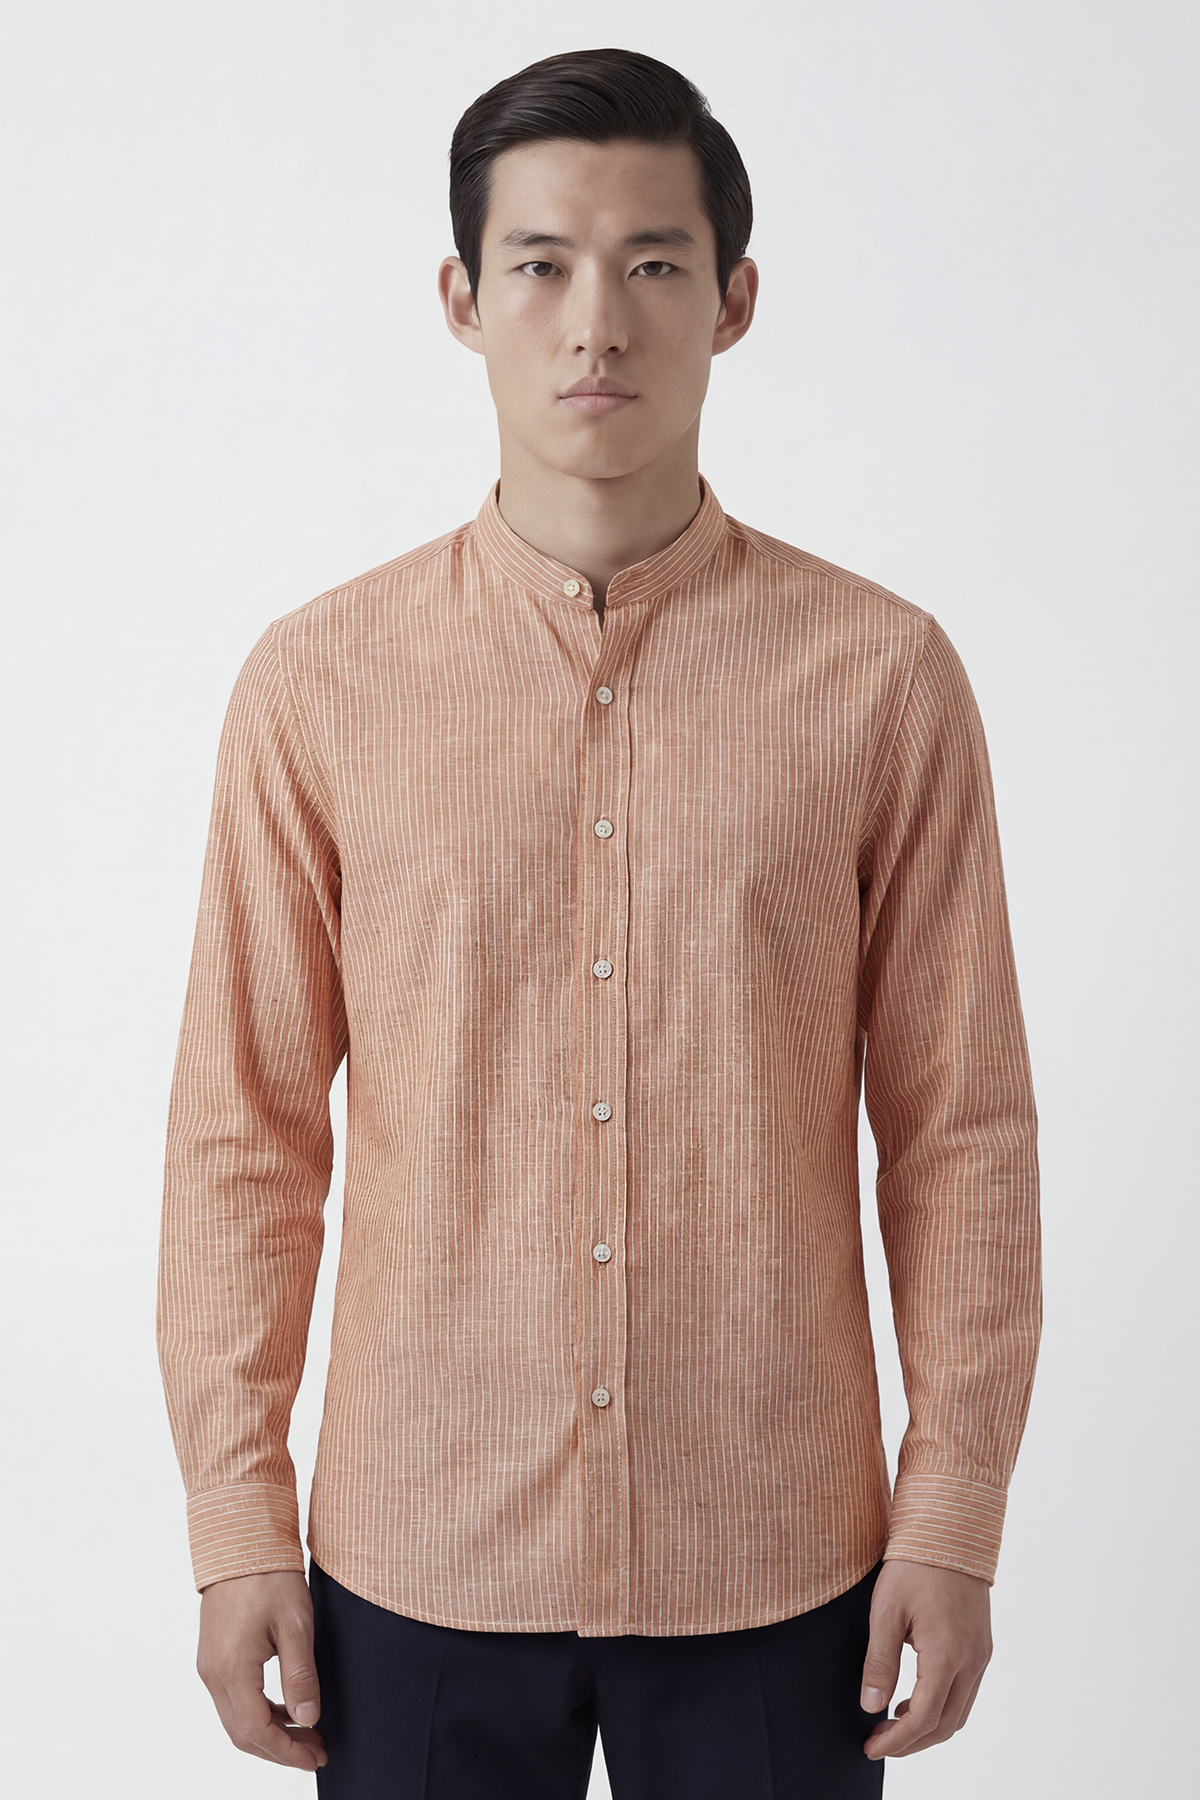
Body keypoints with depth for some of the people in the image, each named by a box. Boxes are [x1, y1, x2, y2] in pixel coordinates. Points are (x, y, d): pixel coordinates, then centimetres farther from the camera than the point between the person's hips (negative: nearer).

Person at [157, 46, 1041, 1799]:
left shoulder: (883, 678, -4)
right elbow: (245, 1131, 1)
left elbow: (958, 1128, -1)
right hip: (421, 1561, 0)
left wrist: (955, 1520, -1)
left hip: (775, 1568, 0)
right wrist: (239, 1522, 0)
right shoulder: (317, 683, -3)